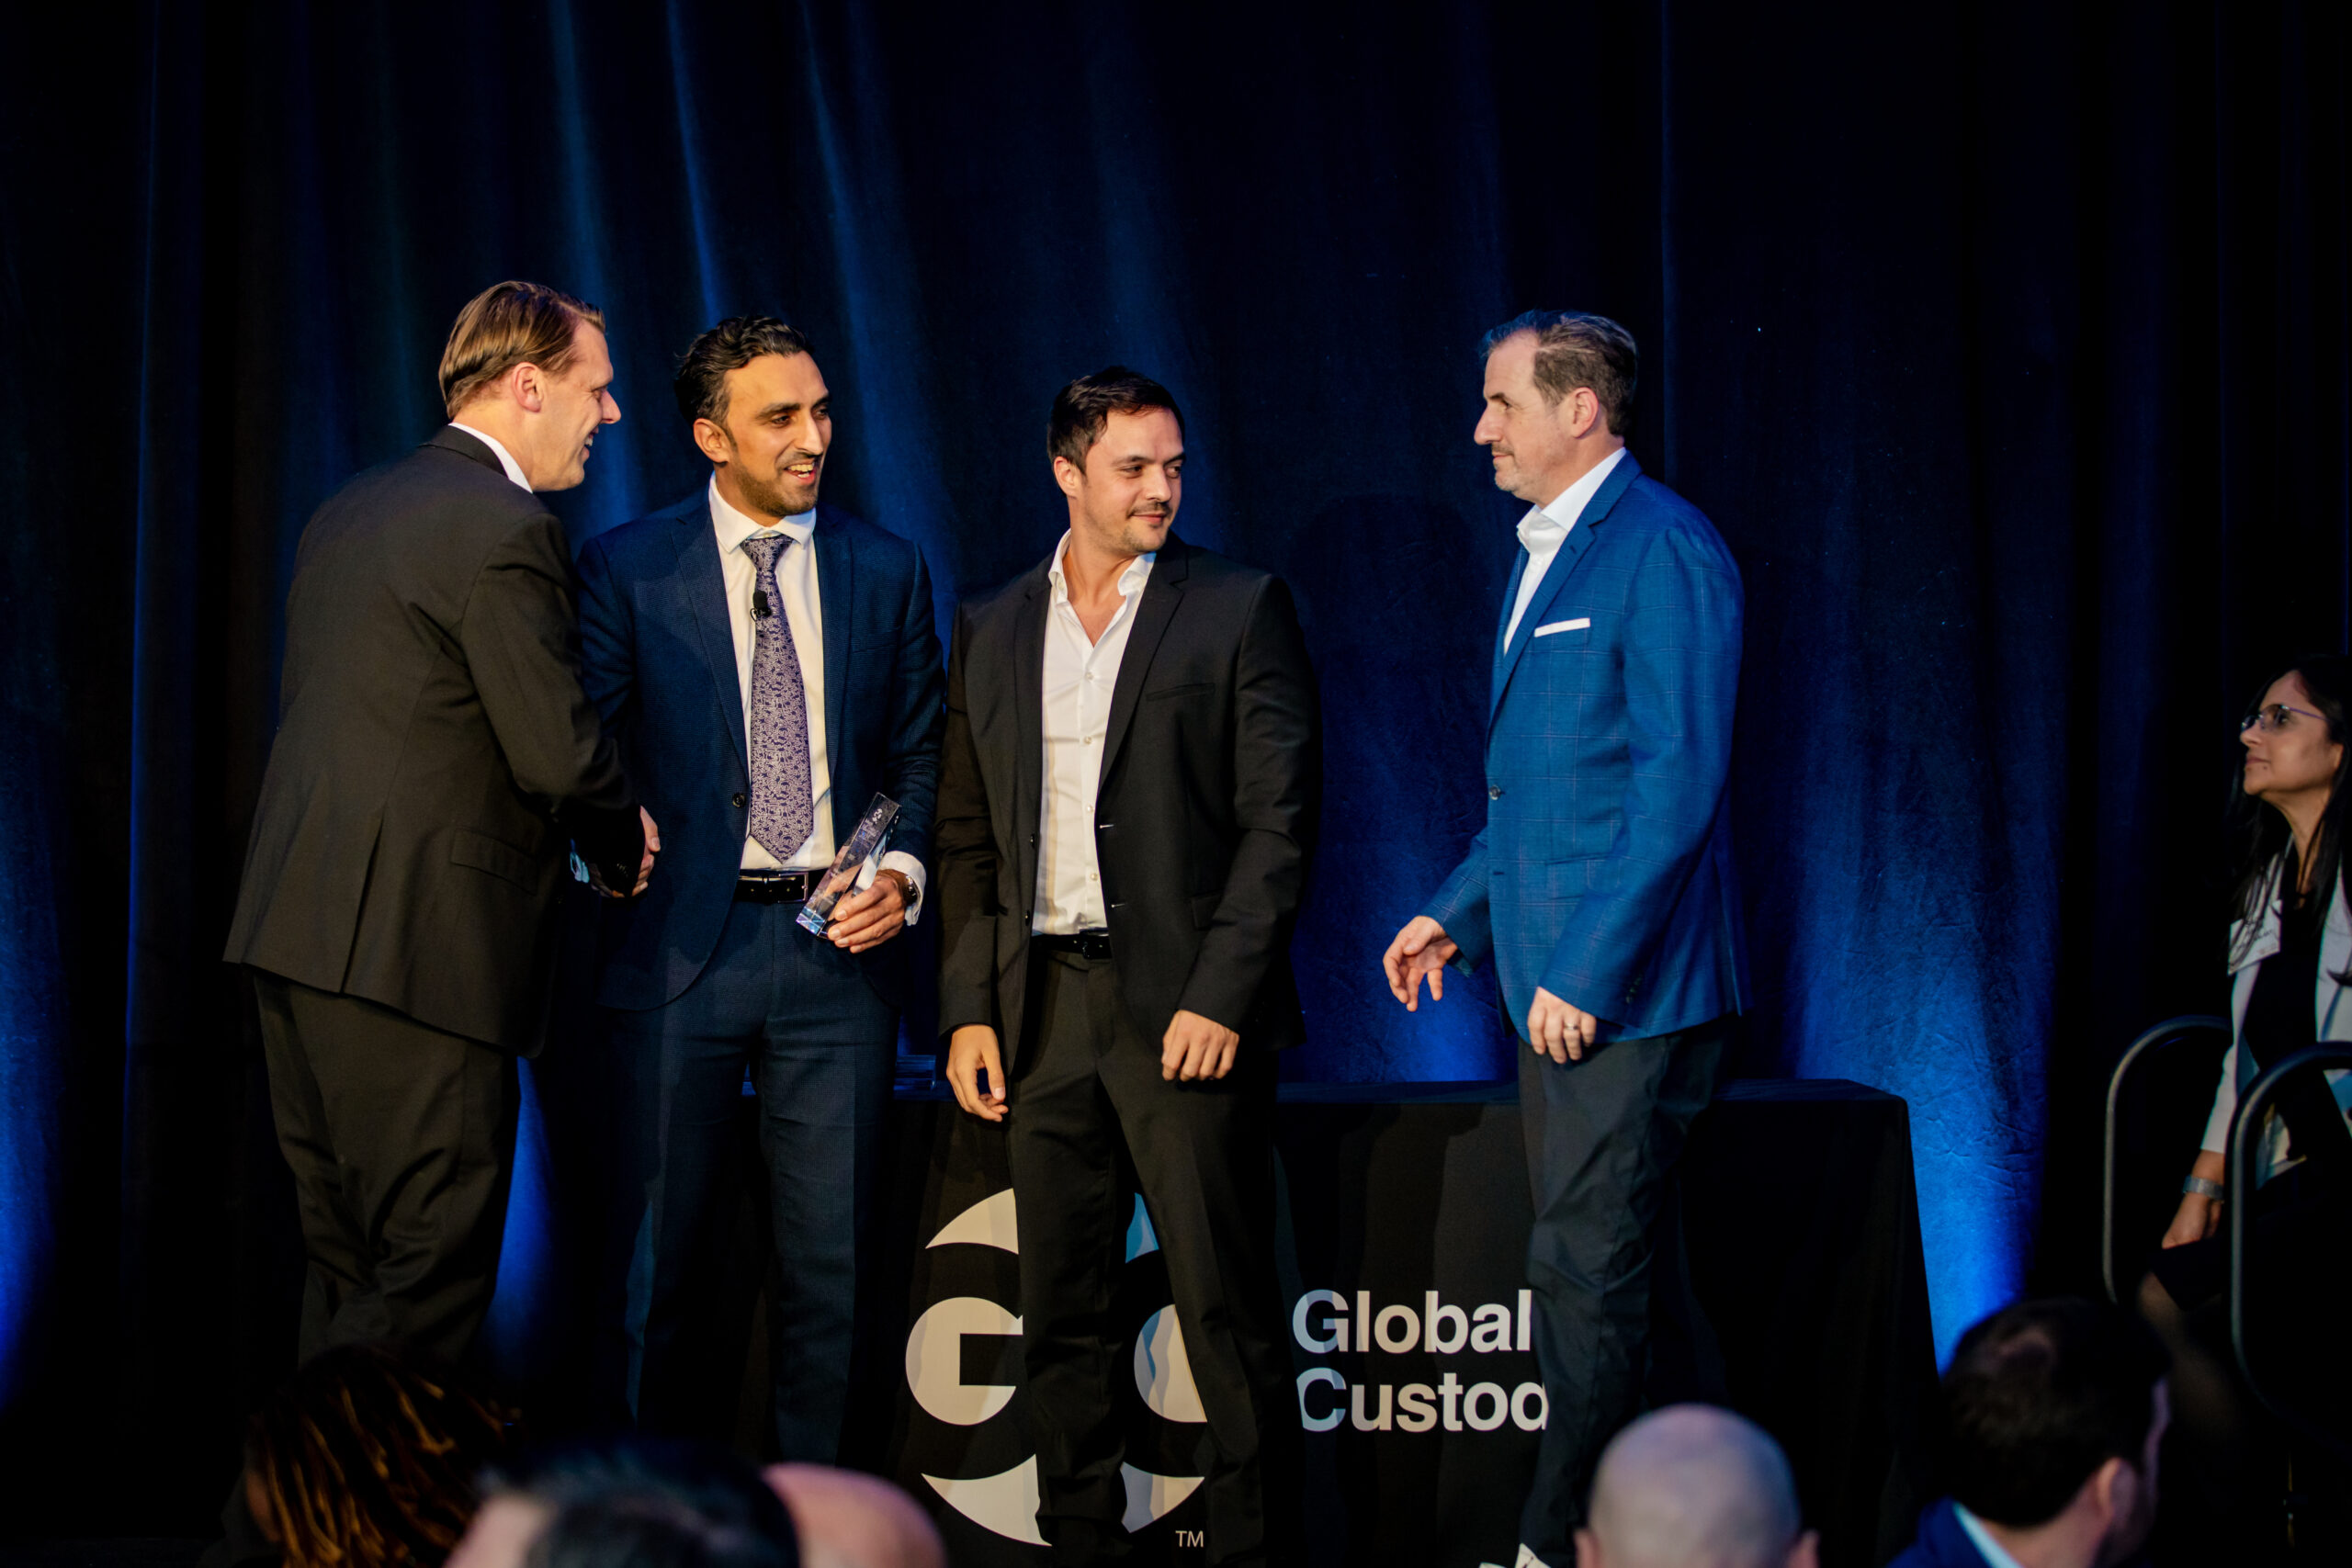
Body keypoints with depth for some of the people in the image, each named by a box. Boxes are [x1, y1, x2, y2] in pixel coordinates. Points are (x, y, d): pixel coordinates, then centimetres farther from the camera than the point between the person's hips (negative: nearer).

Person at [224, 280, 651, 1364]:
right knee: (433, 1278, -5)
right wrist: (625, 851, 6)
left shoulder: (350, 511, 18)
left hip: (300, 930, 9)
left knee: (349, 1268, 14)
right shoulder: (504, 531, -12)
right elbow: (558, 749, -16)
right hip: (418, 946, -9)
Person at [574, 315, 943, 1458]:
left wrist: (903, 870, -4)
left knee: (830, 1256, 3)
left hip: (838, 943, 2)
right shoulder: (626, 570, 1)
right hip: (681, 945, -2)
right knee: (665, 1247, 3)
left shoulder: (886, 571, 9)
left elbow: (922, 755, 12)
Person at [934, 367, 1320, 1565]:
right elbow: (967, 837, 14)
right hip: (1041, 1006, 4)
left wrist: (1221, 997, -12)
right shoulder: (991, 630, 13)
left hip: (1186, 1006, -4)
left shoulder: (1239, 611, 1)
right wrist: (967, 1009, 5)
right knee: (1060, 1316, 8)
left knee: (1225, 1308, -5)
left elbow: (1278, 821, -4)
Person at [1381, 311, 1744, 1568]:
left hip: (1626, 990, -10)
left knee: (1588, 1280, -6)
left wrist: (1588, 972, -20)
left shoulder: (1661, 550, -13)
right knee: (1580, 1276, 13)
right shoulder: (1547, 553, 17)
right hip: (1557, 985, 10)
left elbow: (1676, 782, -19)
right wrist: (1459, 912, 21)